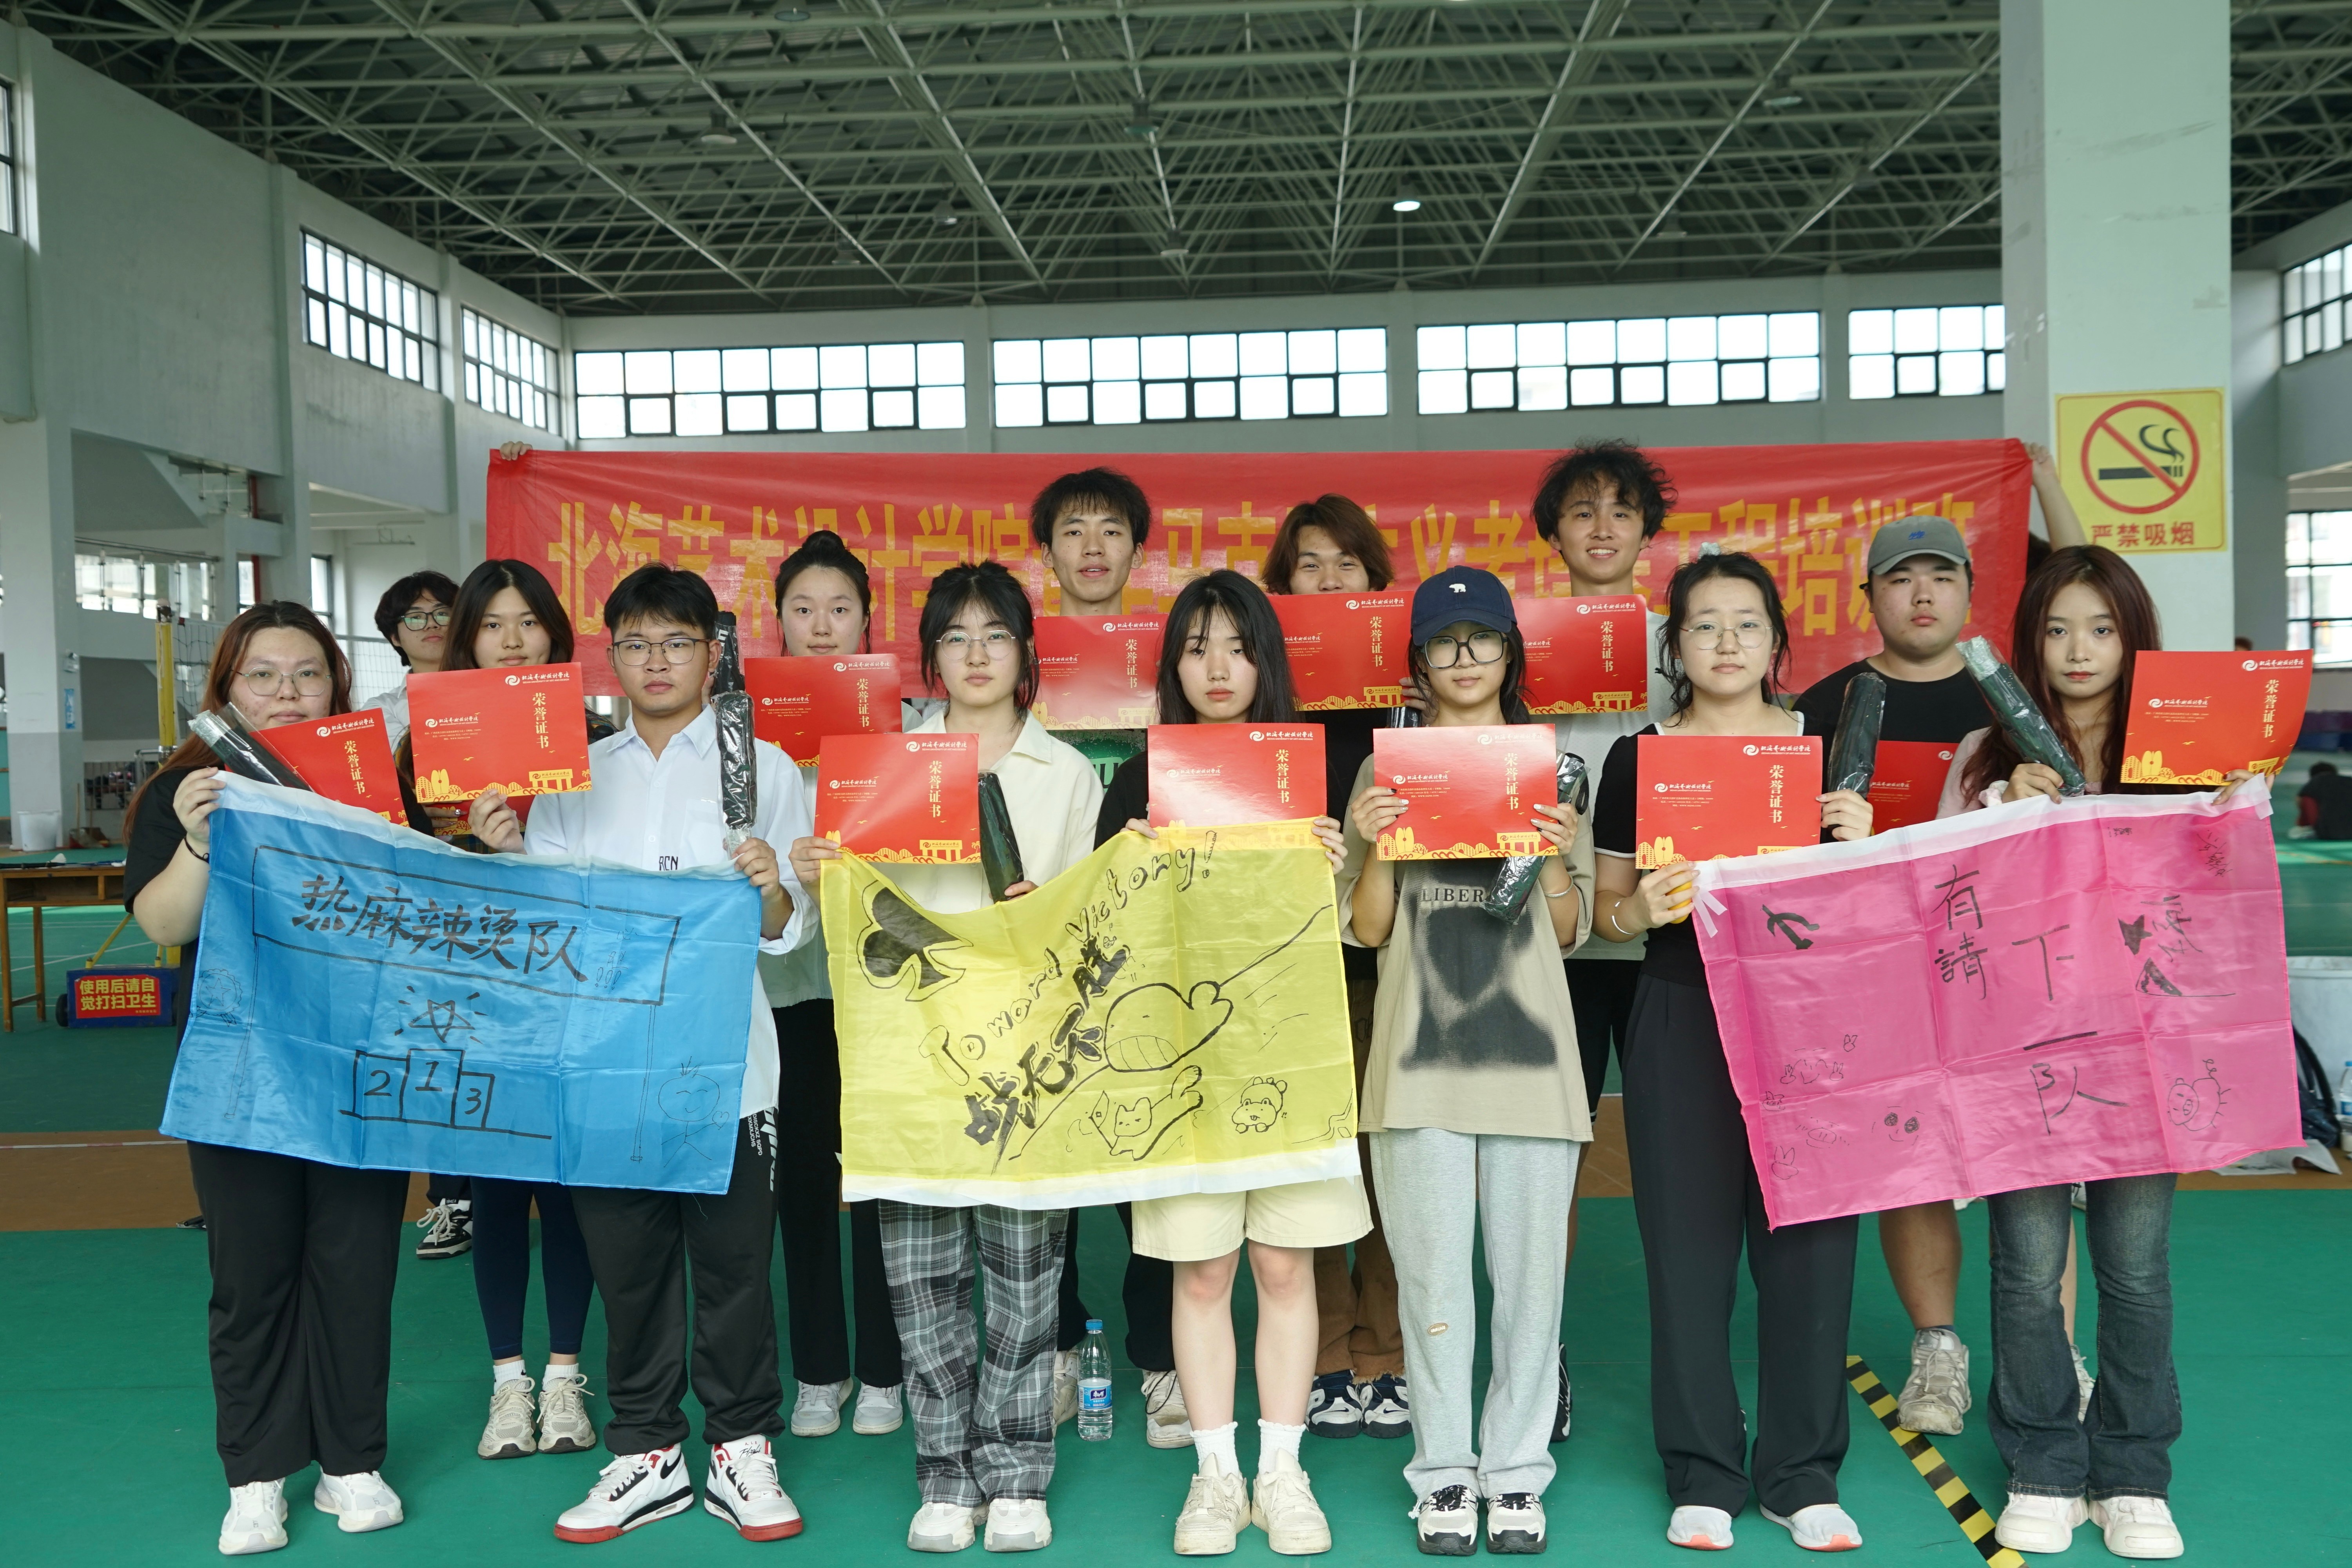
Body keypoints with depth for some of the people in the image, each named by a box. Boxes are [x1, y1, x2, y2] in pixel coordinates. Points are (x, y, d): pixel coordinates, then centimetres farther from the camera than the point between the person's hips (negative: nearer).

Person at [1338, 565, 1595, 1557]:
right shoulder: (1386, 772, 8)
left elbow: (1570, 932, 7)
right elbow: (1366, 930, 5)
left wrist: (1556, 858, -11)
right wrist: (1375, 846, -12)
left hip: (1529, 1048, 1)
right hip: (1422, 1049, 0)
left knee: (1529, 1271, 4)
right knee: (1433, 1274, 2)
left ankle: (1516, 1469, 17)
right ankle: (1445, 1473, 16)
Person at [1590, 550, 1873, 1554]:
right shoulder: (1638, 758, 3)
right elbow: (1607, 910, 6)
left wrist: (1861, 846, -8)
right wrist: (1644, 909, -15)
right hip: (1681, 1021, -1)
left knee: (1808, 1241, 4)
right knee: (1689, 1244, 2)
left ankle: (1803, 1475, 19)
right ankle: (1703, 1476, 16)